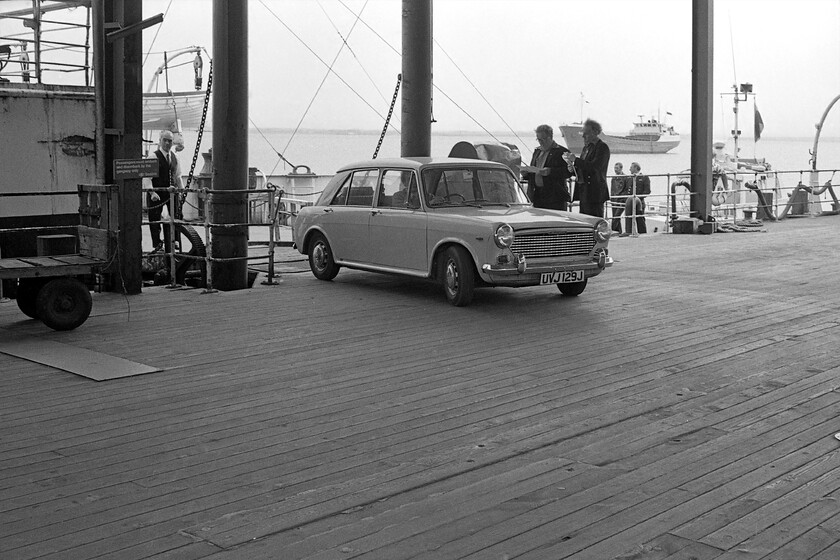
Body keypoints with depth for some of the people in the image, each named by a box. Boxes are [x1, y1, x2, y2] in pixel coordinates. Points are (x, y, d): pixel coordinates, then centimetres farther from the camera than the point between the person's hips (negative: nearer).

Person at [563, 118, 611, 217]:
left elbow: (595, 167, -21)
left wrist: (576, 160, -20)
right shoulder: (586, 147, 18)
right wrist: (573, 168, 1)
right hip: (584, 192, 9)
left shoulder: (602, 147, -9)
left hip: (595, 192, -9)